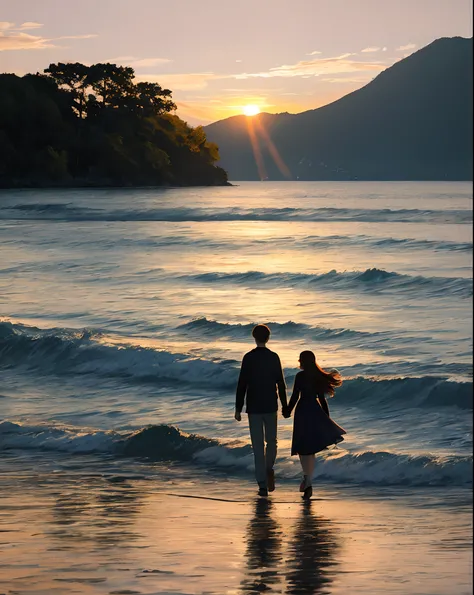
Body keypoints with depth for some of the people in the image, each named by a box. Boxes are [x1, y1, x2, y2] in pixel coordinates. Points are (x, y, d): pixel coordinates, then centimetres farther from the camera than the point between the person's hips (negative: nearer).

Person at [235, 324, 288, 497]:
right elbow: (280, 383, 3)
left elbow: (242, 384, -7)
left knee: (258, 445, 1)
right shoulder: (274, 357, 0)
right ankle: (269, 468, -2)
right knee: (271, 440, 20)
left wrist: (238, 408, -1)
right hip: (271, 405, 1)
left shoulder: (248, 358, -6)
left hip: (254, 407, -1)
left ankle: (262, 485, -1)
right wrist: (284, 405, 13)